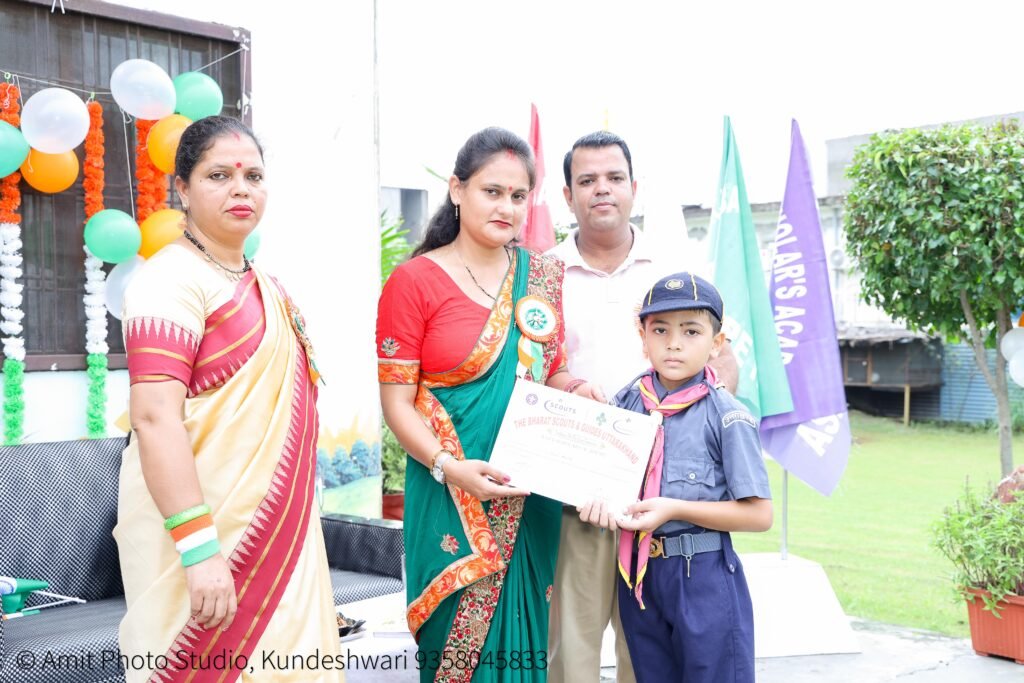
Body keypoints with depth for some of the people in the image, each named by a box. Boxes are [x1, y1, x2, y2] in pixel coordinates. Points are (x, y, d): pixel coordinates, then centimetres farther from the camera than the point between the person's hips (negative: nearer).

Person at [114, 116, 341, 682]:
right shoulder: (171, 278, -13)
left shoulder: (263, 285, 13)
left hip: (275, 526, 8)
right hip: (206, 531, -8)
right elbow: (155, 419, -22)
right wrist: (199, 548, -27)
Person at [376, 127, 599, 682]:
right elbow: (396, 403, -7)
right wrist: (449, 467, -21)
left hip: (534, 496, 4)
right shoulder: (414, 281, -5)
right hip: (455, 501, -4)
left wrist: (574, 389, -4)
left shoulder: (543, 277, 9)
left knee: (526, 632, 11)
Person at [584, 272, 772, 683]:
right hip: (637, 572, 5)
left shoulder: (726, 415, -13)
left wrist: (674, 509, -19)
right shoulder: (626, 402, 1)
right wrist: (598, 499, -10)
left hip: (704, 578, -5)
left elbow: (758, 515, -13)